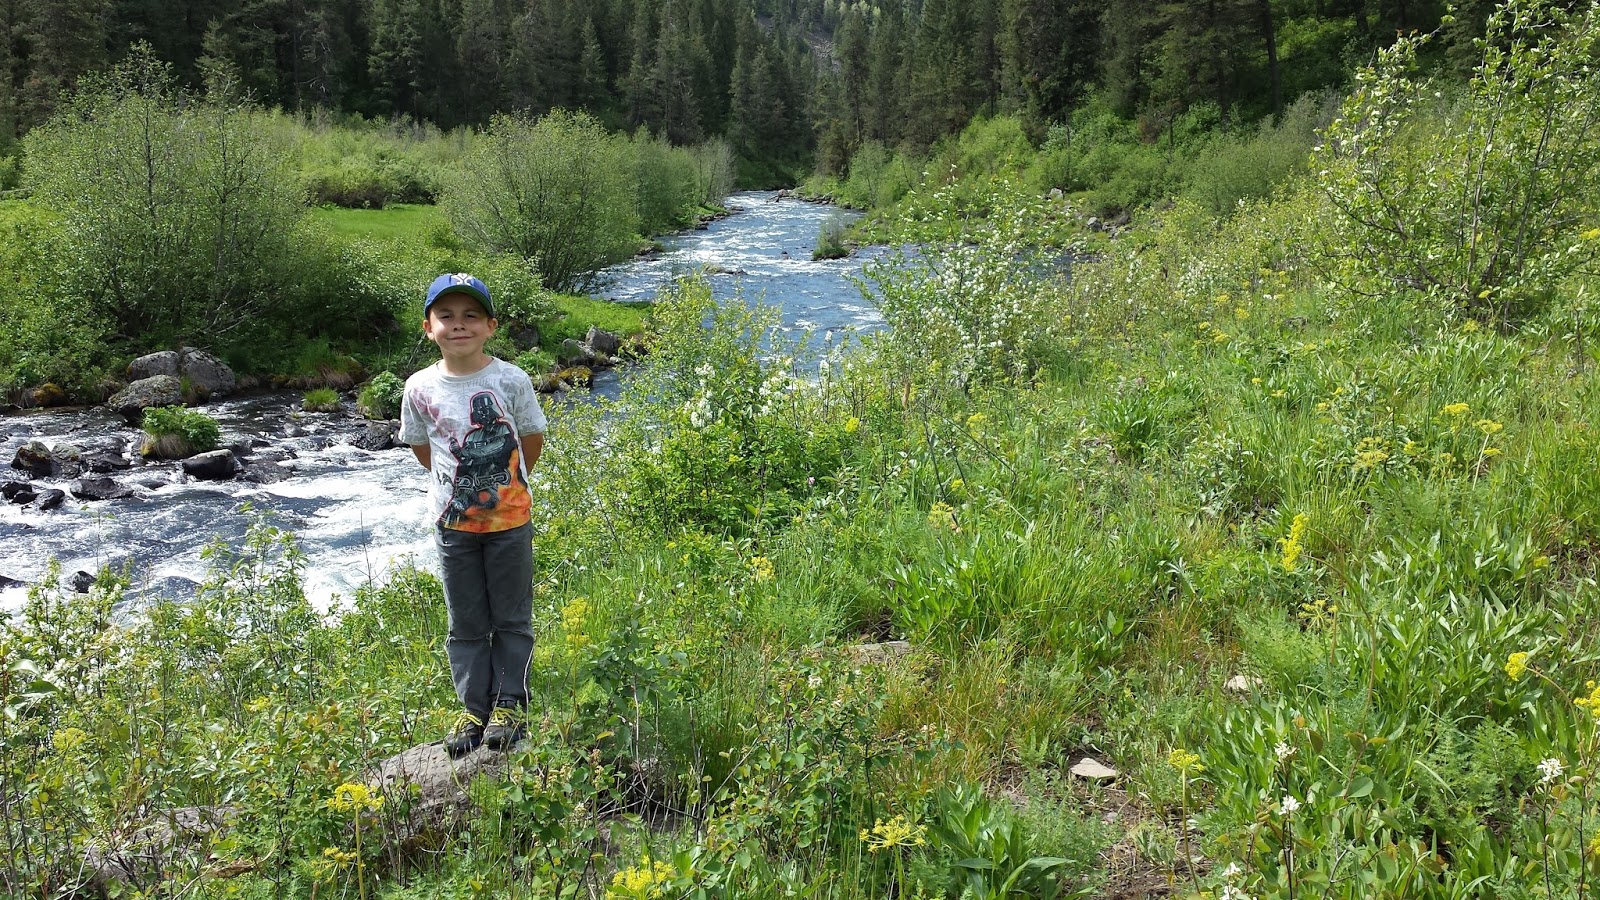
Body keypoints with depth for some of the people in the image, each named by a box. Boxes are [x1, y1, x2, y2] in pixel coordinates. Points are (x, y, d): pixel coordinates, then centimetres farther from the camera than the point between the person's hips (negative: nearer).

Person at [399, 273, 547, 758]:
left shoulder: (511, 380, -10)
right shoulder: (420, 388, -5)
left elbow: (532, 440, 1)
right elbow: (420, 446, 10)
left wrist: (505, 483, 7)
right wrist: (457, 481, 6)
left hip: (509, 518, -2)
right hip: (452, 522, 2)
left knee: (512, 617, 9)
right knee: (465, 623, 12)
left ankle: (510, 703, 24)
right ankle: (474, 709, 25)